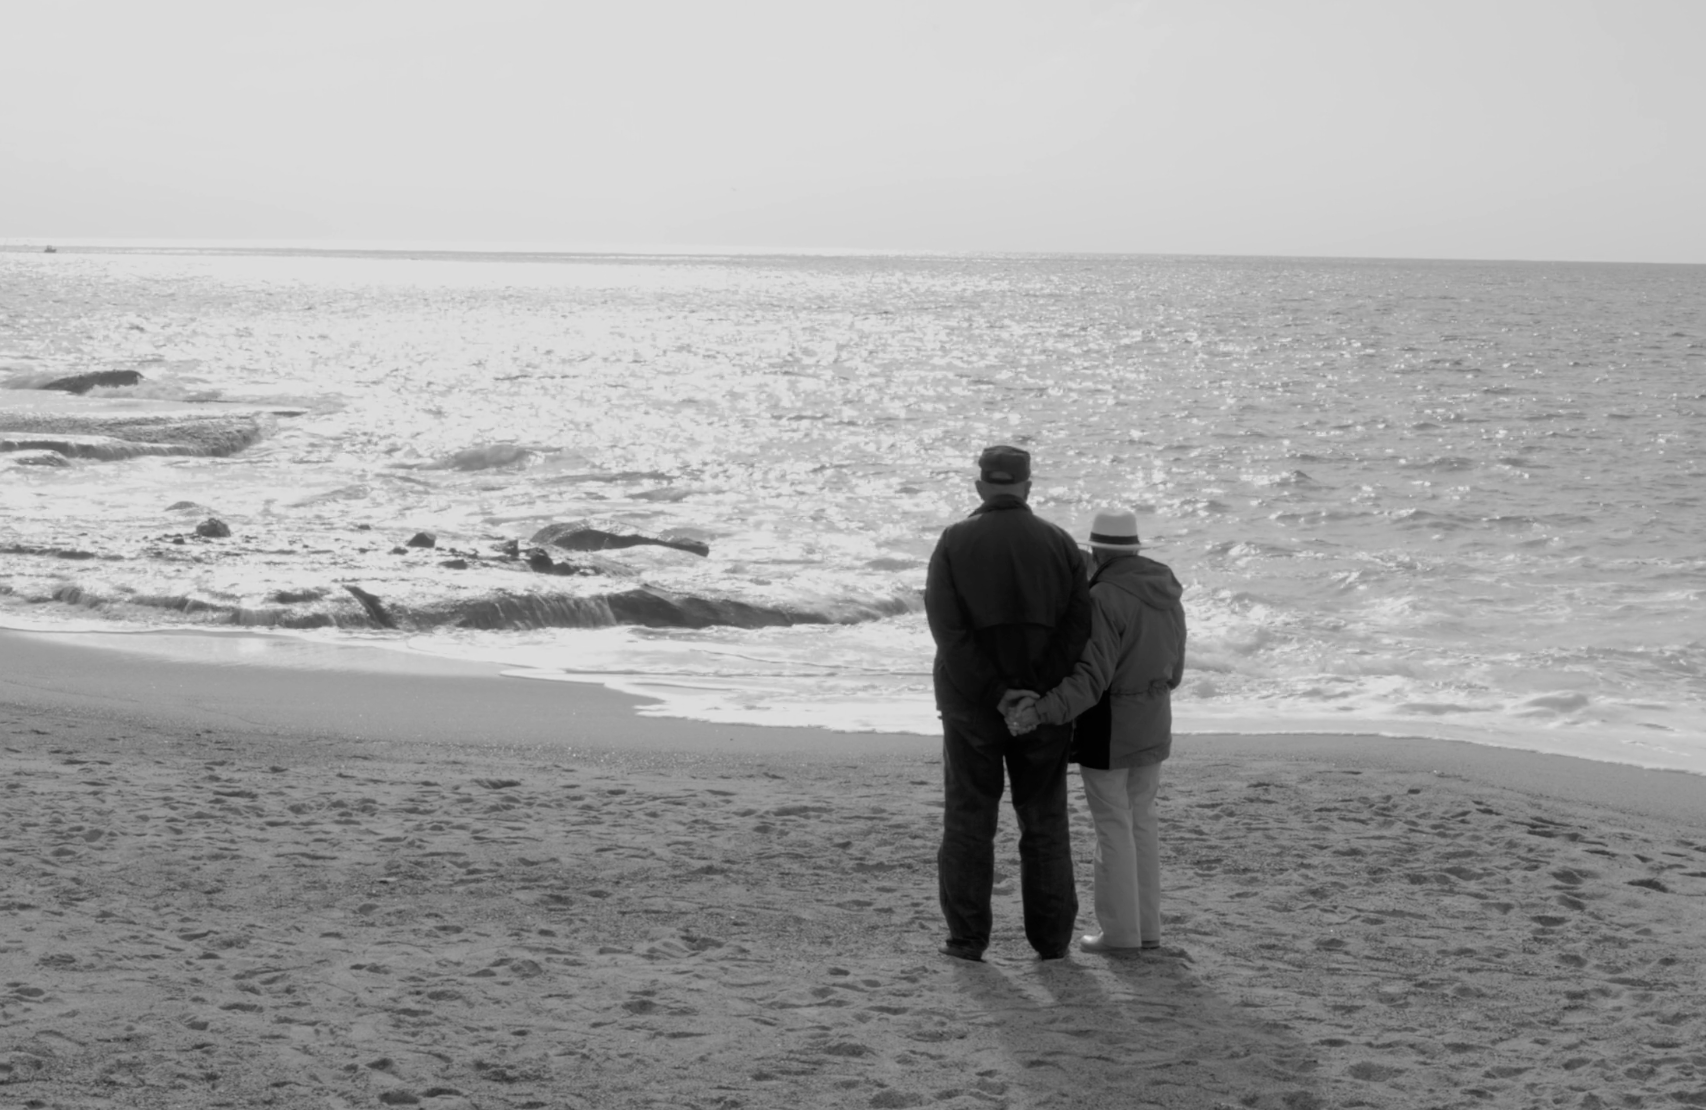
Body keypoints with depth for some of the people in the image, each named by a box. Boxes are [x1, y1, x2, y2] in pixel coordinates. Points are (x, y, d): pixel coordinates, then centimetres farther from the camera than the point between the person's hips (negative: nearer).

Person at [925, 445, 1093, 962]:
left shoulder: (954, 543, -4)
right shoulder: (1060, 544, 0)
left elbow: (948, 628, -14)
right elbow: (1079, 625, -10)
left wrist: (995, 693, -14)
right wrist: (1037, 691, -13)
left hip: (971, 705, -1)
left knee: (969, 820, 6)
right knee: (1044, 820, 10)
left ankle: (967, 938, 5)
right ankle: (1051, 937, 11)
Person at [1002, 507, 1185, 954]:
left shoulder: (1105, 599, -21)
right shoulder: (1165, 593, 4)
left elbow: (1091, 679, -27)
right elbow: (1171, 670, 12)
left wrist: (1041, 713, -35)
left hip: (1106, 728, -7)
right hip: (1153, 723, 7)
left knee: (1112, 826, 1)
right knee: (1141, 819, 15)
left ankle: (1120, 931, 7)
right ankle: (1147, 927, 18)